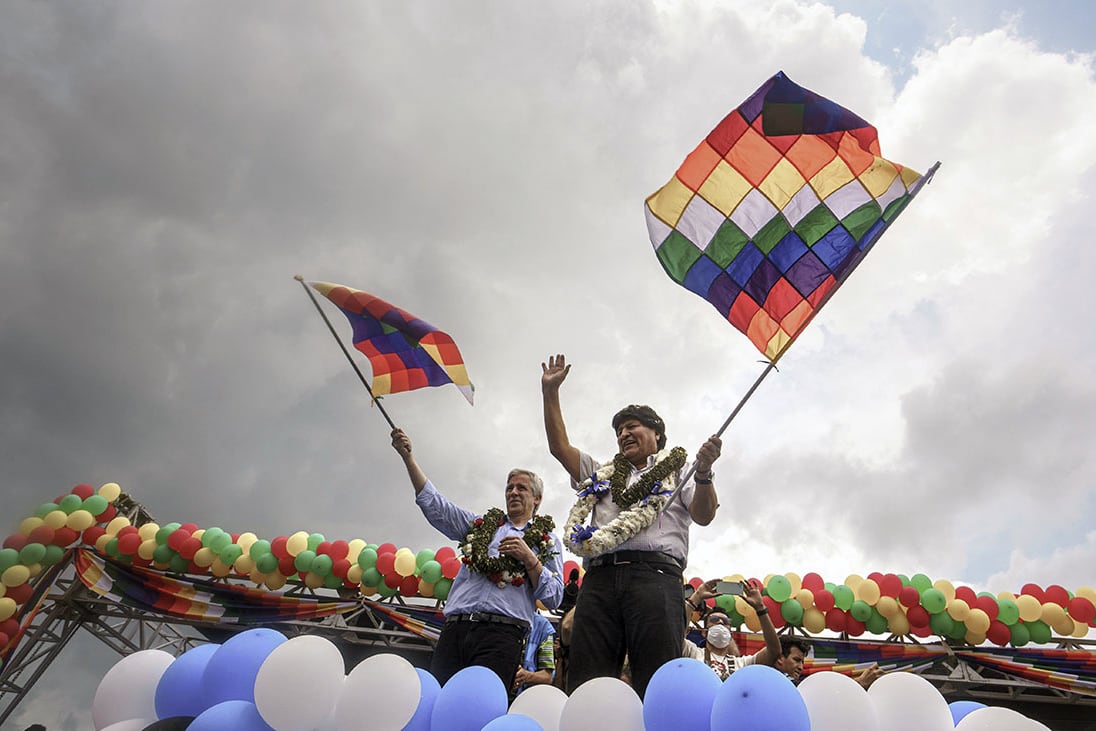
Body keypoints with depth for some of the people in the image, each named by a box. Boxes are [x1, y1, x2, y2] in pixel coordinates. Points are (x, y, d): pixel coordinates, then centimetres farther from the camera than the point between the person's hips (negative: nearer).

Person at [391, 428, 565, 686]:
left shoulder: (547, 540, 16)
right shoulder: (481, 524, 24)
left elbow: (554, 598, 7)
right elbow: (434, 505, 14)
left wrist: (529, 558, -6)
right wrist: (408, 457, 6)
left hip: (500, 635, -3)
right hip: (455, 630, 3)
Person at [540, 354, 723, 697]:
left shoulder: (679, 472, 23)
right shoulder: (603, 474, 33)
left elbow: (704, 515, 7)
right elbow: (559, 446, 26)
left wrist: (704, 474, -12)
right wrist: (550, 392, 22)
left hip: (655, 571, -3)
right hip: (600, 576, 4)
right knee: (585, 680, -7)